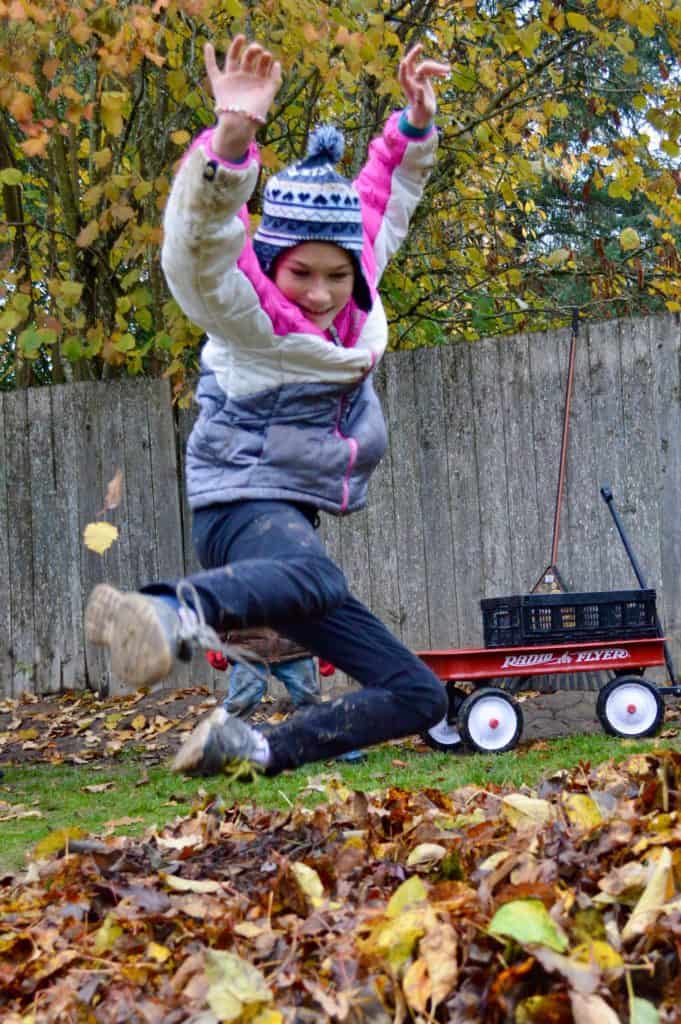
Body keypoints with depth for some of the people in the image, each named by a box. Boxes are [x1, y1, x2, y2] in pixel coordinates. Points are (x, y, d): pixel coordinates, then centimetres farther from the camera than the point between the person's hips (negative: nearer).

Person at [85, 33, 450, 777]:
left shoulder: (353, 293, 5)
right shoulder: (246, 314, -14)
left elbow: (384, 200, 23)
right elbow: (194, 249, -36)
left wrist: (414, 125, 7)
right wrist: (233, 137, -51)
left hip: (293, 521, 8)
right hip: (243, 512, -8)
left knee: (417, 697, 7)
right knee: (315, 577, -46)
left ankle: (251, 748, 5)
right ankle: (176, 616, -74)